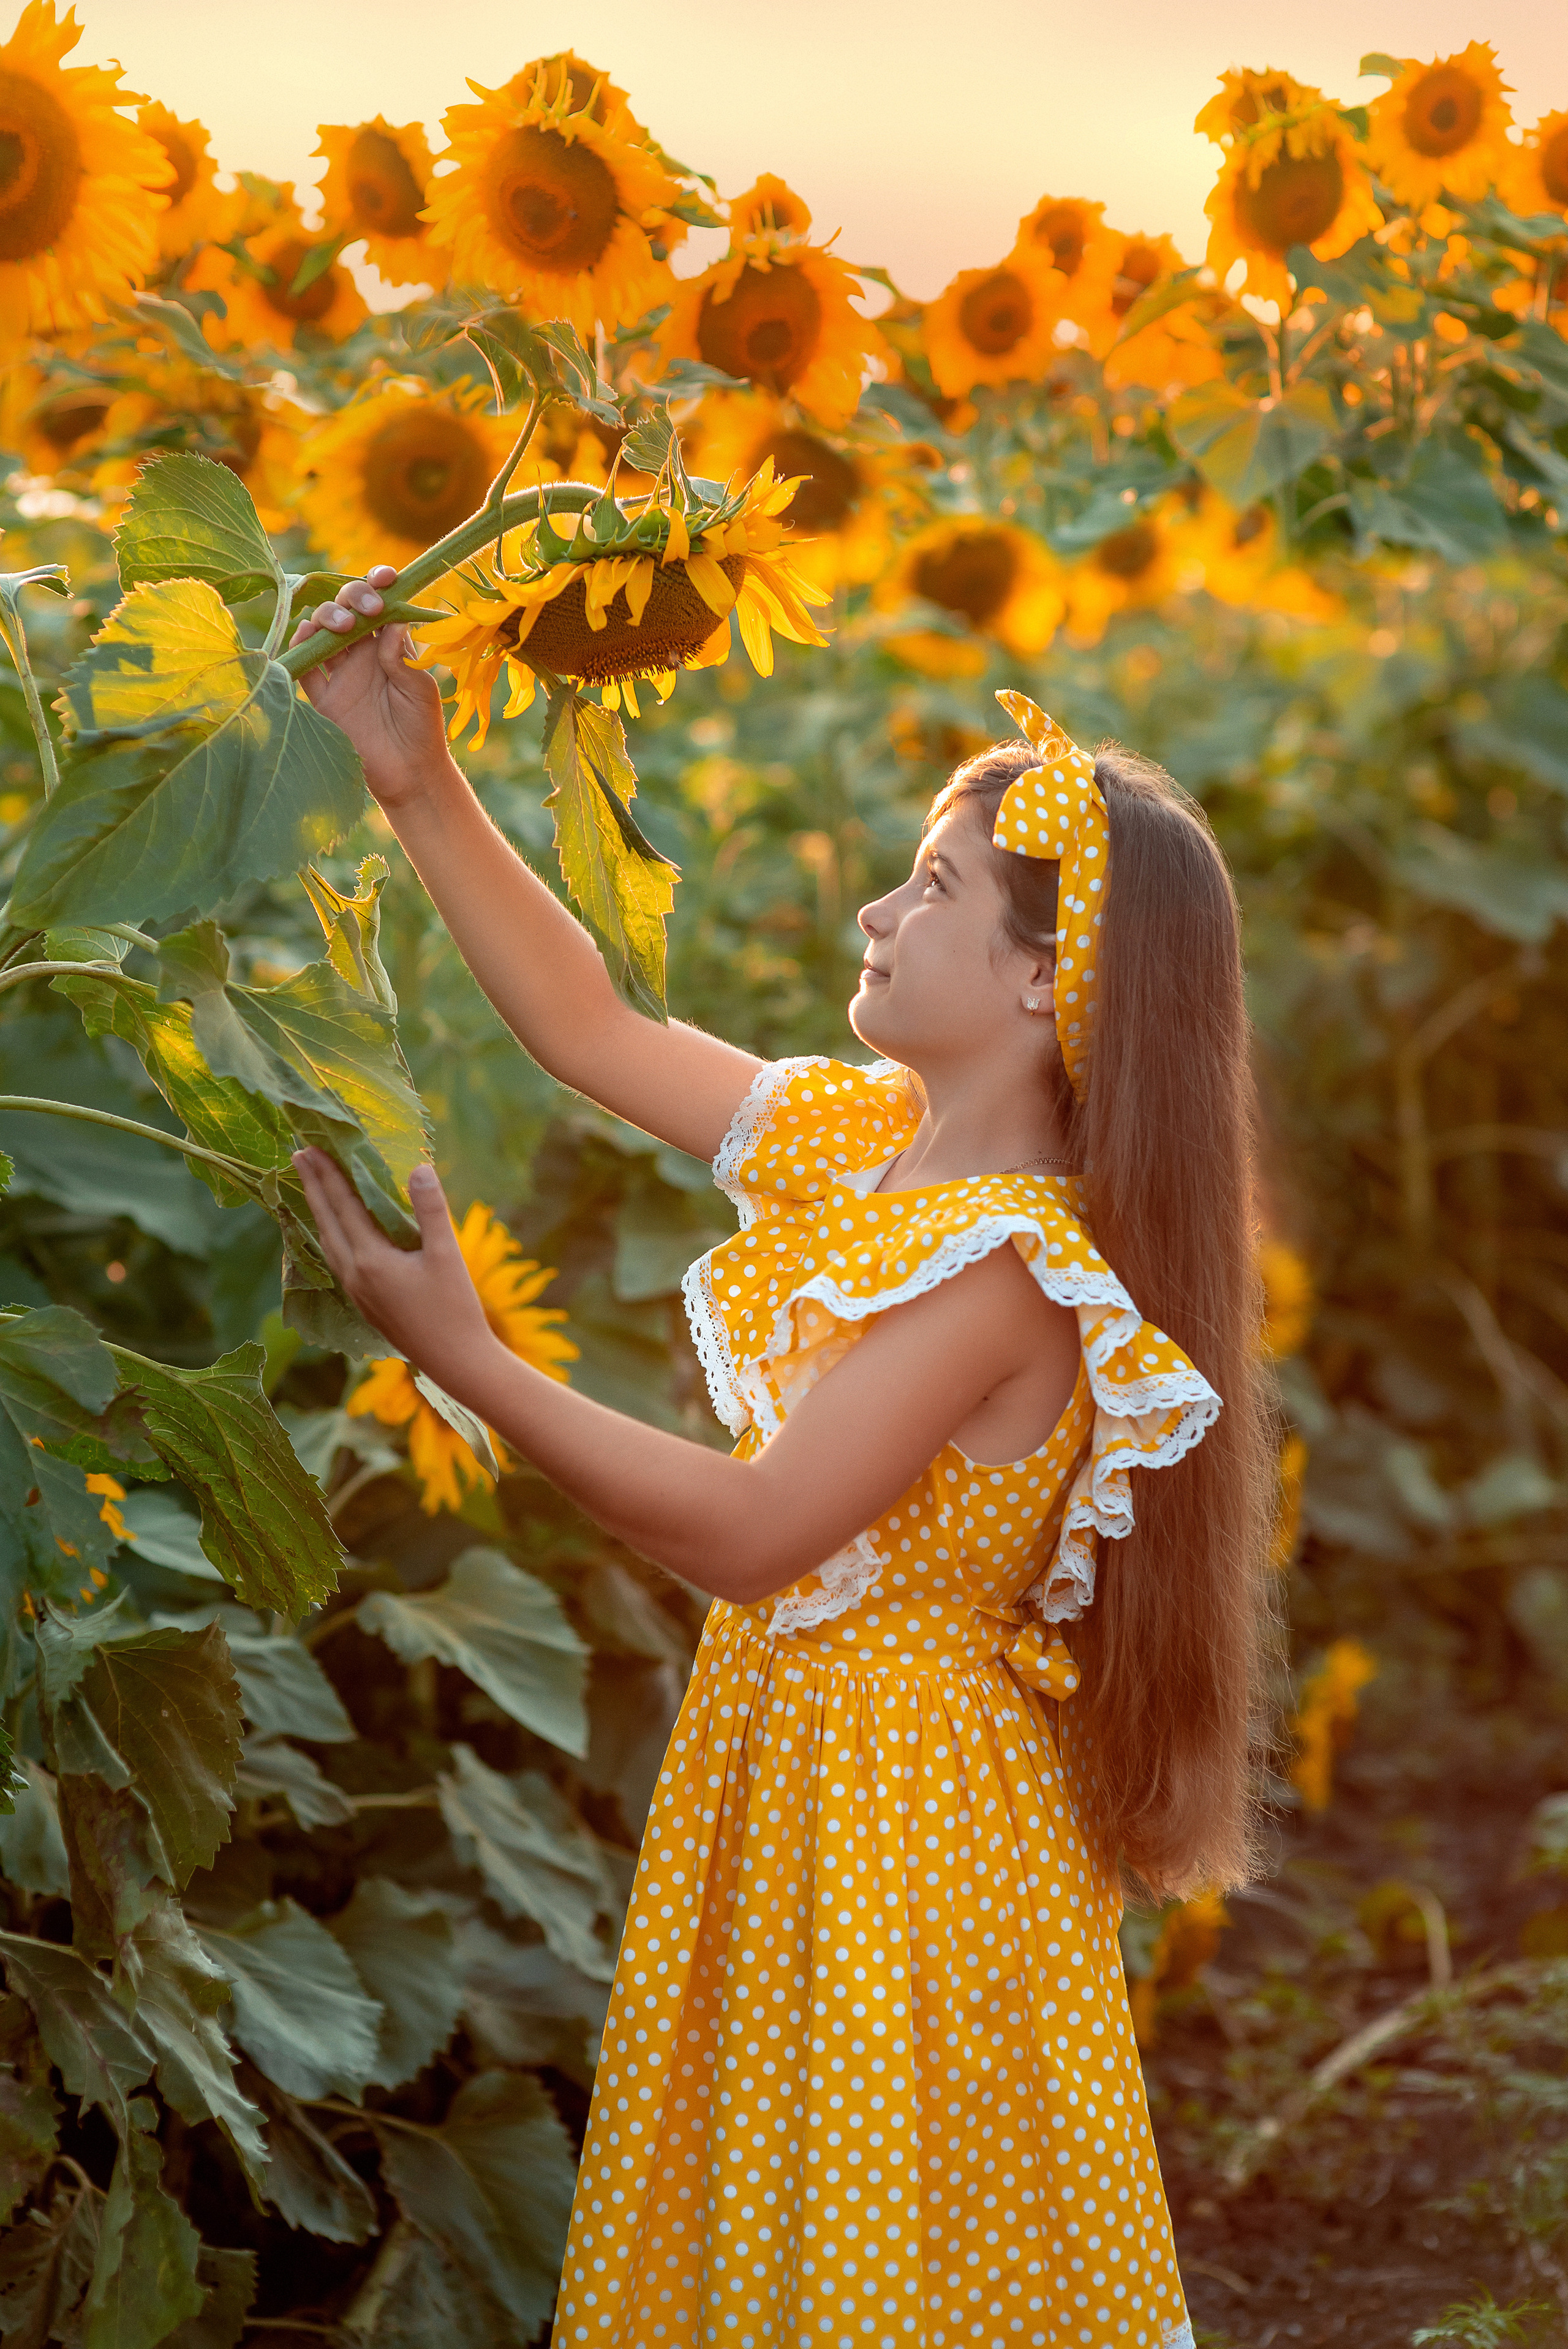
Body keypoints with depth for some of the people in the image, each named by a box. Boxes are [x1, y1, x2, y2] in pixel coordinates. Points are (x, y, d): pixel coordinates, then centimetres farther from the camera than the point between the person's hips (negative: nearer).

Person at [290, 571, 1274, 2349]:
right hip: (774, 1749, 9)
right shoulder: (858, 1135, 1)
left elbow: (748, 1537, -26)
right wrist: (421, 789, 3)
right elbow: (598, 1033, 8)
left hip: (895, 1790, -8)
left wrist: (463, 1359, -24)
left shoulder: (1005, 1263, -25)